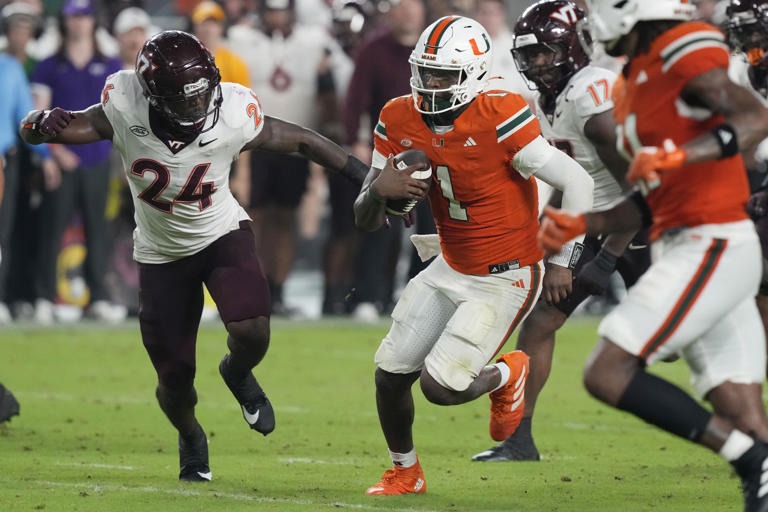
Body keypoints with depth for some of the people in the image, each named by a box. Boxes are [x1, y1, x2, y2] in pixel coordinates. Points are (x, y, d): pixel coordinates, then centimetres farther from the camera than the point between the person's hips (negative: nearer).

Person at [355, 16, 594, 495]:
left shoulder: (497, 120, -26)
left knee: (440, 385, -14)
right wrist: (380, 190, -23)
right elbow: (366, 220, 0)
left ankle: (507, 375, 20)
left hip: (507, 277, -7)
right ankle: (405, 473, 34)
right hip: (451, 270, 7)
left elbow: (577, 182, -22)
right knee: (391, 375, 7)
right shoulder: (400, 122, -6)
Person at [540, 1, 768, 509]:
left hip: (711, 248, -9)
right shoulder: (636, 83, 19)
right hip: (682, 248, 9)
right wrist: (581, 225, 13)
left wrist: (682, 156, -35)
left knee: (608, 374, -12)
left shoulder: (683, 54, -10)